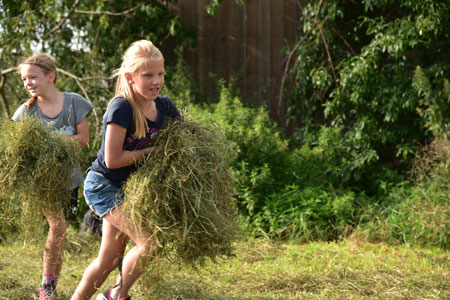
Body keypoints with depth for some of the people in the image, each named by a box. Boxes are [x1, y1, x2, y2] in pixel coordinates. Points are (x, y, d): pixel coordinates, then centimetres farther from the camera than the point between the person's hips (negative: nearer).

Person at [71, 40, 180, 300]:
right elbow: (113, 160, -24)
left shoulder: (163, 105, -3)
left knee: (110, 259, 12)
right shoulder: (121, 108, -24)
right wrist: (151, 151, -16)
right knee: (150, 242, -16)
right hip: (103, 186, -8)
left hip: (126, 188, 8)